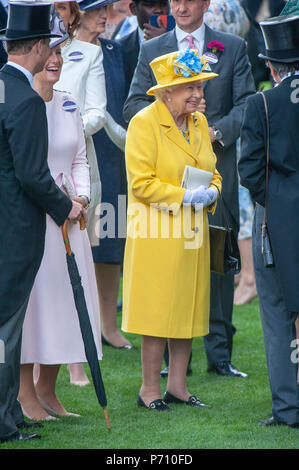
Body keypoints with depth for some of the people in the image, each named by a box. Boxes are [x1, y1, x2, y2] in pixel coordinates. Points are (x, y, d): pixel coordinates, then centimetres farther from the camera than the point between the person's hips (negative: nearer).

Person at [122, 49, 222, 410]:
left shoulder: (199, 122, 11)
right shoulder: (144, 123, -11)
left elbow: (212, 171, 19)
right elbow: (141, 183, -15)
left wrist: (211, 192, -3)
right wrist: (183, 196, -20)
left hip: (191, 234, 7)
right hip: (156, 236, -7)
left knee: (189, 309, 9)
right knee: (159, 312, -4)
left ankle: (177, 386, 18)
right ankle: (149, 390, 5)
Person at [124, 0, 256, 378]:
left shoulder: (233, 48, 9)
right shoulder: (152, 50, 12)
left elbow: (247, 103, 3)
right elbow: (133, 105, 7)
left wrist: (219, 131, -14)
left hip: (217, 164, 0)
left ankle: (219, 353, 6)